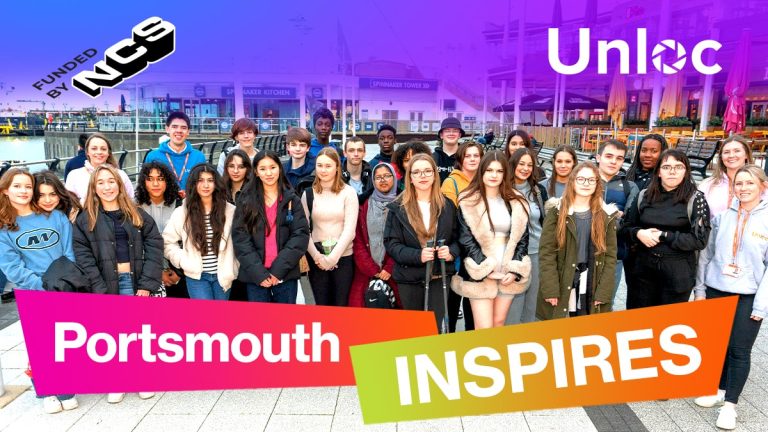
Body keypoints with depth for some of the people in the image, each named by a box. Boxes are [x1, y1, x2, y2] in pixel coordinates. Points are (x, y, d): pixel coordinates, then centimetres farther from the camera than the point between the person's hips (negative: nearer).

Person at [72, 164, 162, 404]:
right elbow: (83, 255, -2)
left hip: (134, 281, 0)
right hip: (106, 284, 0)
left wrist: (147, 283, -9)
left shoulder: (137, 215, 6)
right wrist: (100, 289, -11)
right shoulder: (85, 219, 4)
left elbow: (154, 246, 0)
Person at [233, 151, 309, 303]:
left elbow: (301, 234, -3)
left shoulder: (292, 200, 5)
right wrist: (258, 272, -12)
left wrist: (279, 269, -12)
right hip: (255, 276, 0)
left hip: (286, 274, 0)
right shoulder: (246, 201, 4)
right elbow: (240, 237, -2)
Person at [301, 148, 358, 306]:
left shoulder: (348, 192, -1)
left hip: (343, 257, -2)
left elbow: (349, 229, -7)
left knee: (341, 306, 3)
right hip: (316, 259, 2)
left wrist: (333, 257, -12)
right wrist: (316, 256, -8)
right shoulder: (308, 194, 6)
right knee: (321, 305, 8)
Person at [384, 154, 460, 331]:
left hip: (440, 277, 1)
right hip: (409, 278, -1)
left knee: (437, 327, 3)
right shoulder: (398, 208, -2)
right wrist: (417, 255, -22)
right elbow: (391, 243, -7)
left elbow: (456, 237, 11)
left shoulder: (447, 206, 6)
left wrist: (451, 252, -12)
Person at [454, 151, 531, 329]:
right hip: (480, 274, -3)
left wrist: (515, 270, -5)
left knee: (499, 324, 13)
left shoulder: (516, 202, 6)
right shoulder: (468, 202, -4)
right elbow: (466, 239, -7)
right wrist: (486, 269, -13)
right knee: (484, 328, -4)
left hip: (509, 274, 3)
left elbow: (522, 238, 6)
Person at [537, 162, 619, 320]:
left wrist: (603, 293, -6)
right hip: (560, 289, -1)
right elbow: (546, 252, -6)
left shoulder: (607, 215, 5)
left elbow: (610, 256, 2)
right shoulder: (557, 211, -1)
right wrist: (550, 289, -13)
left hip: (592, 290, 1)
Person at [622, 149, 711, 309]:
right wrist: (639, 233, -11)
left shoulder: (695, 199, -5)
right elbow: (626, 227, 9)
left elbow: (700, 240, -10)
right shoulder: (644, 196, 5)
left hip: (678, 272, -3)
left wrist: (663, 236, -16)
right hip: (643, 267, 3)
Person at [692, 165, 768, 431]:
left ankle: (730, 404, 15)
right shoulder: (723, 214, 1)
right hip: (716, 290, 3)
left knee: (739, 350, 2)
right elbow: (707, 253, 6)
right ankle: (719, 390, 31)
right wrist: (700, 288, 4)